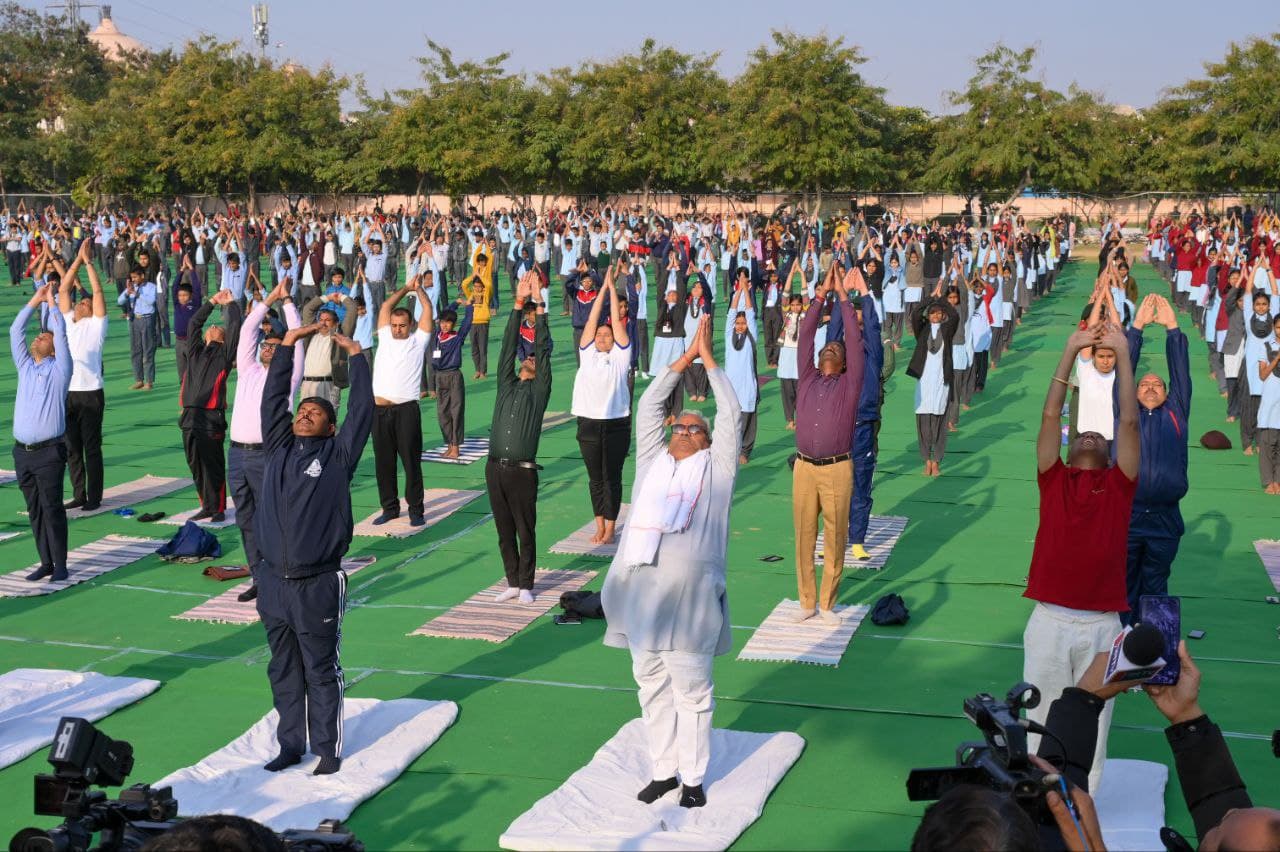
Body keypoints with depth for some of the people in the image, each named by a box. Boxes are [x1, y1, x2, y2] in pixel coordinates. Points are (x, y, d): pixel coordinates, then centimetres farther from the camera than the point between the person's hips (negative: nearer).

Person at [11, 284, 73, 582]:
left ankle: (60, 565, 0)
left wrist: (51, 302, 6)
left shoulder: (59, 369, 2)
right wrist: (34, 301, 13)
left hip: (49, 452, -5)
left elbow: (61, 333, -4)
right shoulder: (25, 367, 16)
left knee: (52, 508, -5)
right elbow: (15, 331, 14)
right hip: (22, 451, 5)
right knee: (34, 510, 7)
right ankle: (46, 563, 13)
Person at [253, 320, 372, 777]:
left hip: (318, 584, -4)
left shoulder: (337, 454, 2)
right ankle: (290, 744, 25)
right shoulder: (279, 447, 11)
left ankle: (328, 749, 14)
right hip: (274, 581, 4)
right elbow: (273, 398, 12)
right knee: (283, 671, 13)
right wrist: (289, 343, 12)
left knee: (321, 672, 4)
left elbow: (361, 409, -3)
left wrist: (355, 354, 3)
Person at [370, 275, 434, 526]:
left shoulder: (417, 342, 7)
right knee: (383, 462, 8)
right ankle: (389, 507, 18)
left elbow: (427, 310, 6)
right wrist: (406, 288, 24)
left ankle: (416, 510, 5)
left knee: (411, 461, -1)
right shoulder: (385, 339, 16)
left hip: (406, 409, -4)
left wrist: (418, 289, 15)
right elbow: (386, 307, 18)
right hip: (380, 409, 4)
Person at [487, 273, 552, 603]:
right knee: (505, 532, 9)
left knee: (526, 532, 2)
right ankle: (512, 582, 18)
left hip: (522, 470, -3)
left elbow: (544, 351, 1)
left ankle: (526, 585, 11)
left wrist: (539, 306, -1)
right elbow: (509, 346, 12)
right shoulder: (506, 386, 15)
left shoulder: (539, 390, 7)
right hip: (495, 468, 4)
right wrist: (519, 304, 7)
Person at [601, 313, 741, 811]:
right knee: (652, 684, 10)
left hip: (689, 590, -4)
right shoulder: (652, 462, 20)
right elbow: (648, 407, 21)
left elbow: (731, 414, 6)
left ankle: (693, 779, 10)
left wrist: (708, 358, 10)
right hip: (639, 587, 4)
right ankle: (663, 770, 21)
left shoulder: (715, 468, 11)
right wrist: (686, 357, 21)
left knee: (691, 690, 0)